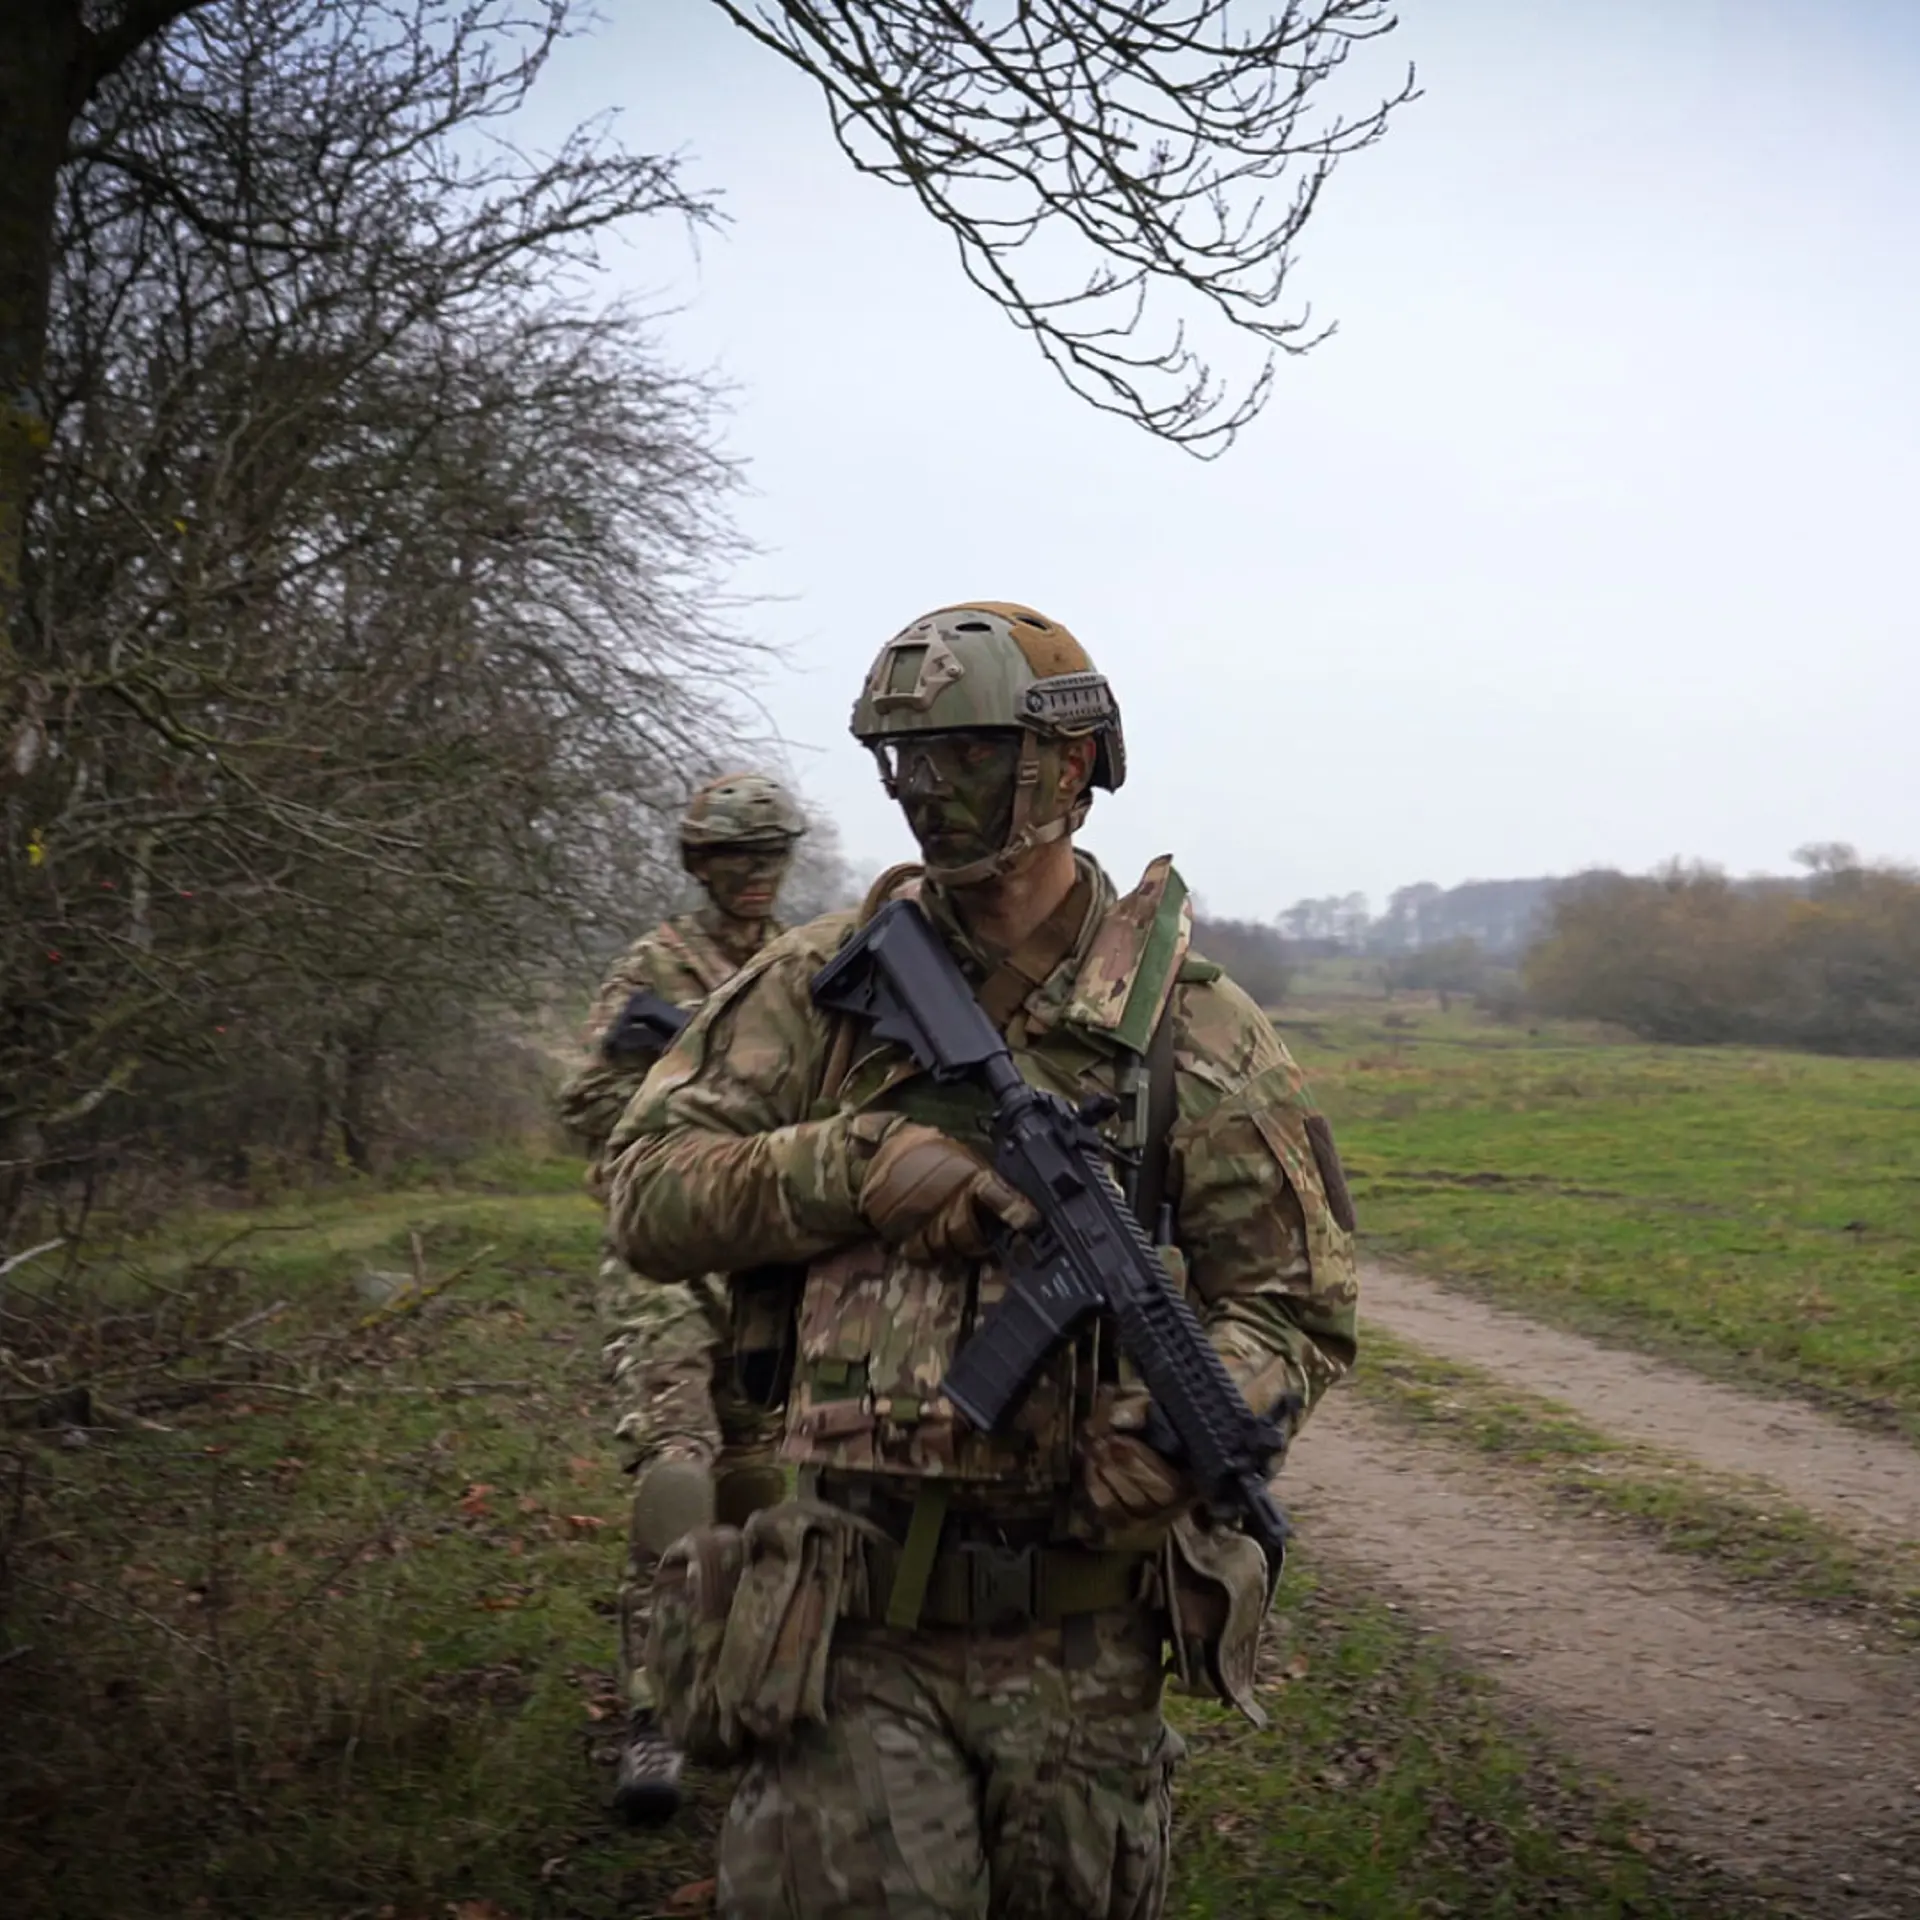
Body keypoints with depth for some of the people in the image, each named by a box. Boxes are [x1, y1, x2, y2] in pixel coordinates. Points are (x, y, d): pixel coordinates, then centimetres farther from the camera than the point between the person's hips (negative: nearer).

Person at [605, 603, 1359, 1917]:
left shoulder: (1196, 1028, -3)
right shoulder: (825, 982, 2)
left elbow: (1301, 1309, -1)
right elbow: (650, 1192, -1)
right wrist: (858, 1166, -17)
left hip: (1082, 1646, 1)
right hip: (854, 1624, 0)